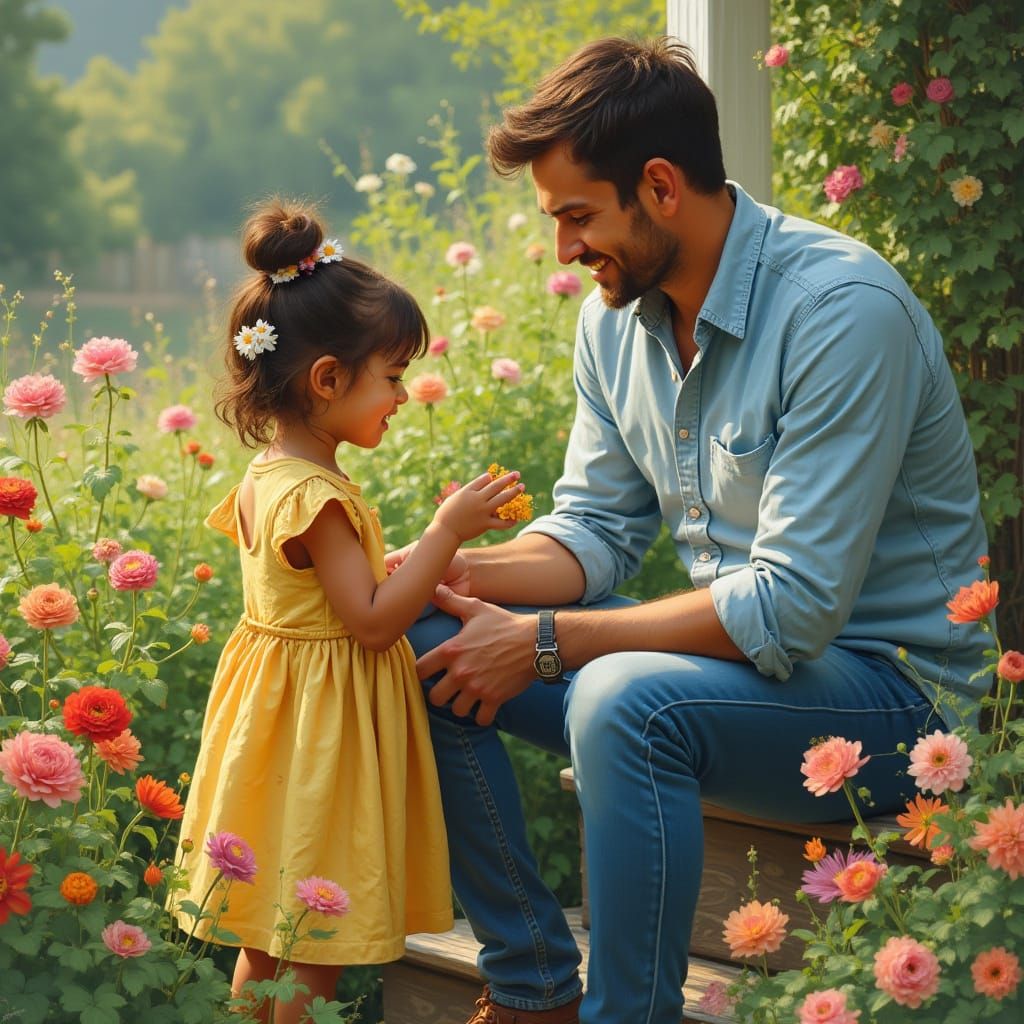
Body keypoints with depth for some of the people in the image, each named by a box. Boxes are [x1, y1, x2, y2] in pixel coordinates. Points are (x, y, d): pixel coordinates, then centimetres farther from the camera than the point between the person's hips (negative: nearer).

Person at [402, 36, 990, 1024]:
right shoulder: (616, 316, 2)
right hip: (732, 646, 8)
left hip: (886, 683, -8)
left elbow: (793, 607, -27)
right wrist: (447, 573, -11)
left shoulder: (844, 310, -23)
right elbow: (596, 530, 9)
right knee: (425, 647, -4)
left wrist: (544, 642, -24)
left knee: (625, 702, -36)